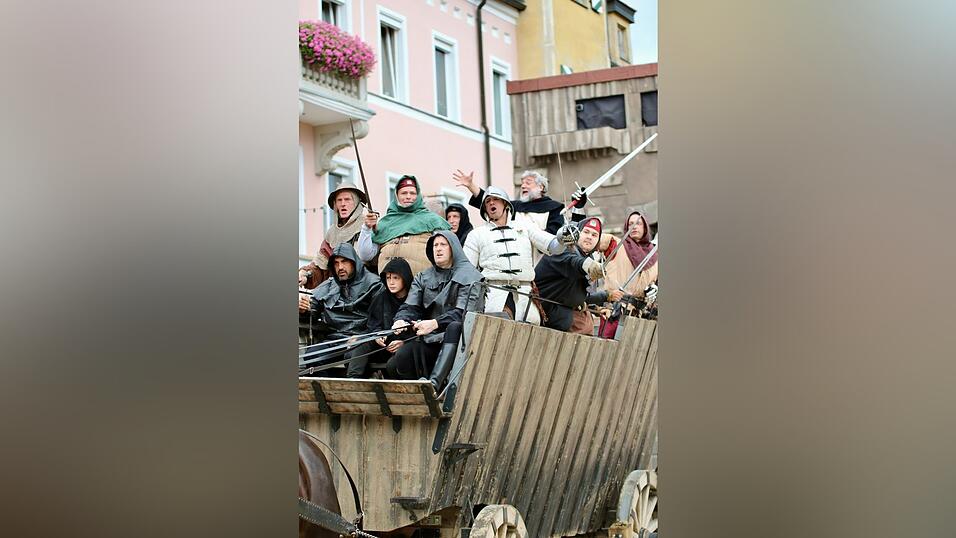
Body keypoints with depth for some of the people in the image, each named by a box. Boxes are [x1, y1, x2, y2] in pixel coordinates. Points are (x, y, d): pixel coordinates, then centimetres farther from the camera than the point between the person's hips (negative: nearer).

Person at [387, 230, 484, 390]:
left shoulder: (469, 276, 5)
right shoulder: (423, 277, 21)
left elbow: (462, 312, -9)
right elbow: (410, 306, 9)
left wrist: (435, 323, -24)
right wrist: (401, 320, -15)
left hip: (454, 336, -4)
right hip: (427, 340, 4)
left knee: (454, 326, -40)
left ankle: (434, 383, -53)